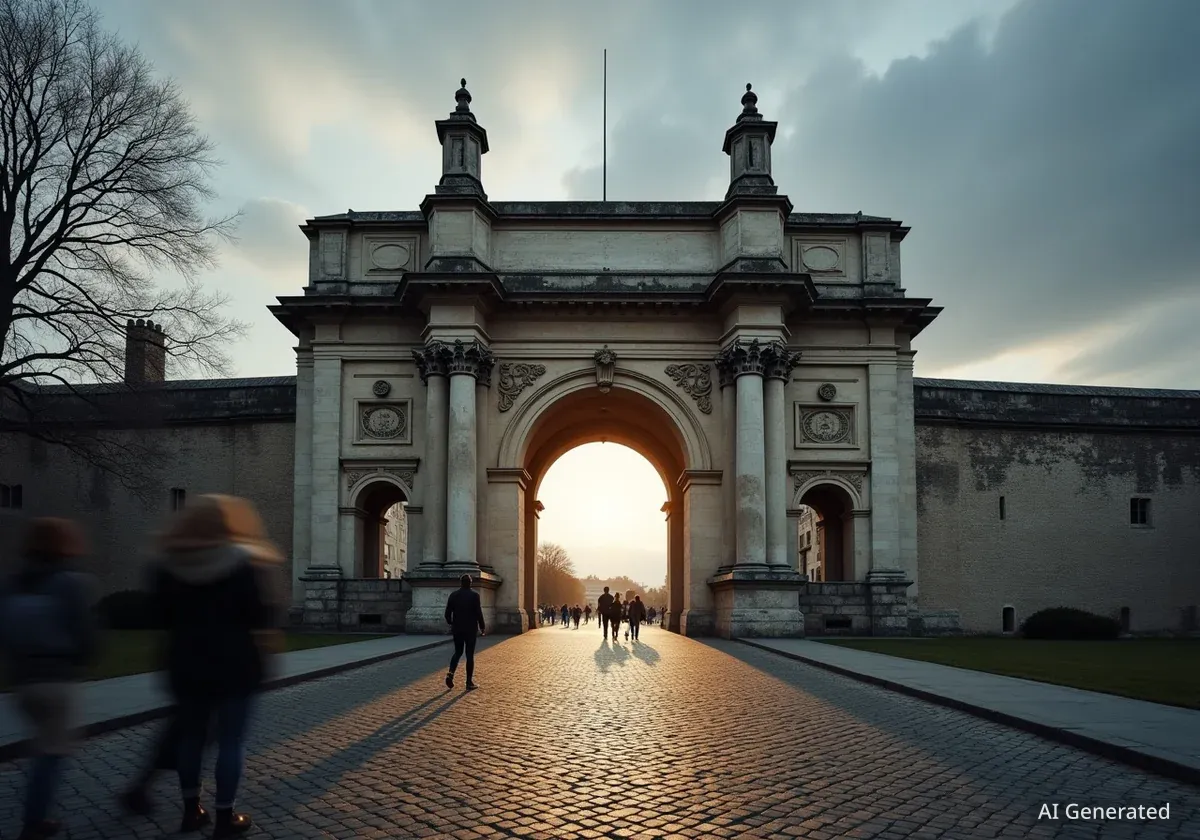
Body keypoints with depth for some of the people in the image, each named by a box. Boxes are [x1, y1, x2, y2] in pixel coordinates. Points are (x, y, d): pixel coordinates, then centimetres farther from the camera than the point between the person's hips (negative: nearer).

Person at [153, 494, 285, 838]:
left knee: (190, 737, 16)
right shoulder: (244, 564, -12)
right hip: (234, 665, -4)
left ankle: (191, 810, 25)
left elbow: (163, 617, 10)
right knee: (231, 742, 3)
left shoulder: (168, 566, 1)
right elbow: (262, 616, -9)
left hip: (186, 665, 5)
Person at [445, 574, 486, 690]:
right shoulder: (474, 595, -9)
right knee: (470, 655, 3)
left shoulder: (453, 595, 1)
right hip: (470, 629, -3)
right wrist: (482, 627, 0)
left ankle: (451, 673, -7)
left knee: (458, 652, 17)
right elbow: (479, 613, -11)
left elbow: (447, 613, 3)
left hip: (457, 629, 3)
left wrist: (451, 624, 20)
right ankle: (469, 682, 4)